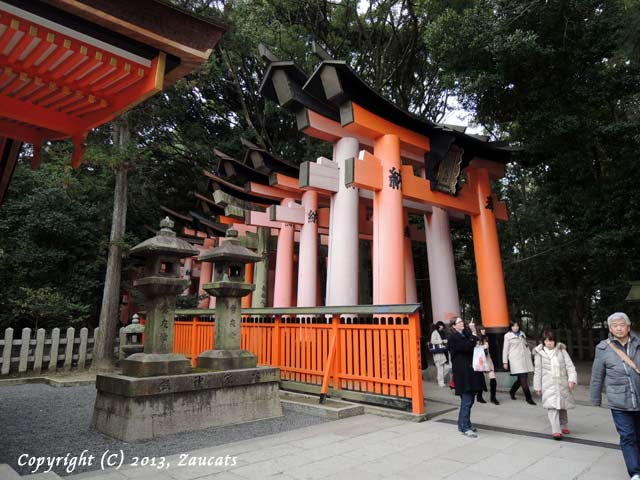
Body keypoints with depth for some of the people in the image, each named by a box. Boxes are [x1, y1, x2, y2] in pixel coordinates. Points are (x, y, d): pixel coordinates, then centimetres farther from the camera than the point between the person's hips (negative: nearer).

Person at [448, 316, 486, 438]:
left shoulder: (465, 334, 15)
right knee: (466, 400, -6)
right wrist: (473, 333, -15)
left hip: (470, 372, 8)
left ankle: (463, 423, 26)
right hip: (462, 373, -8)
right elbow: (467, 347, -20)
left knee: (469, 400, 14)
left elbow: (473, 347, 13)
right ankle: (465, 427, 2)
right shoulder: (453, 337, -10)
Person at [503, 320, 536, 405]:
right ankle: (528, 398, 1)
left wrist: (529, 356, 16)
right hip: (515, 360, -5)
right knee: (523, 379, -8)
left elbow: (526, 345, 23)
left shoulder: (522, 334, 15)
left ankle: (512, 392, 30)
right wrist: (505, 362, 0)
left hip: (525, 358, 6)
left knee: (521, 379, 8)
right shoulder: (508, 336, 0)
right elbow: (505, 349, 1)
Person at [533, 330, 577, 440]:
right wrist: (538, 387, 6)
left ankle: (564, 426, 35)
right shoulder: (539, 353, 1)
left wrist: (572, 379, -15)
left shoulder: (561, 350, 3)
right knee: (552, 406, -12)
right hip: (548, 384, -2)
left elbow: (569, 365, 0)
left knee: (562, 405, 15)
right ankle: (556, 431, -13)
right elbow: (537, 371, 4)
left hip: (562, 383, 2)